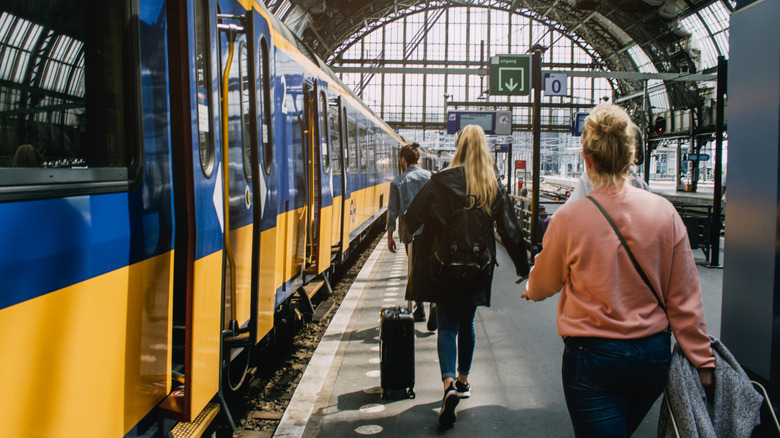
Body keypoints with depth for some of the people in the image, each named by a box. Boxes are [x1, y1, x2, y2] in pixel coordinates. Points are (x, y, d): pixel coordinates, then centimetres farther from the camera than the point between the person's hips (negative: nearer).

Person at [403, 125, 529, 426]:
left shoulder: (441, 181, -9)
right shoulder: (494, 186, -1)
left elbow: (412, 218, -6)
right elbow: (510, 231, 1)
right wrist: (522, 266, 9)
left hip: (445, 267, -3)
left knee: (448, 325, 3)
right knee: (467, 323, 19)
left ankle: (449, 382, -16)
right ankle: (463, 380, 31)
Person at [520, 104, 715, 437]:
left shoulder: (569, 218, -15)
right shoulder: (664, 212, -8)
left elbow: (543, 285, 3)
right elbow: (684, 299, -3)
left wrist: (529, 290, 27)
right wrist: (702, 360, 7)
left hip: (592, 357, -4)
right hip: (654, 354, 4)